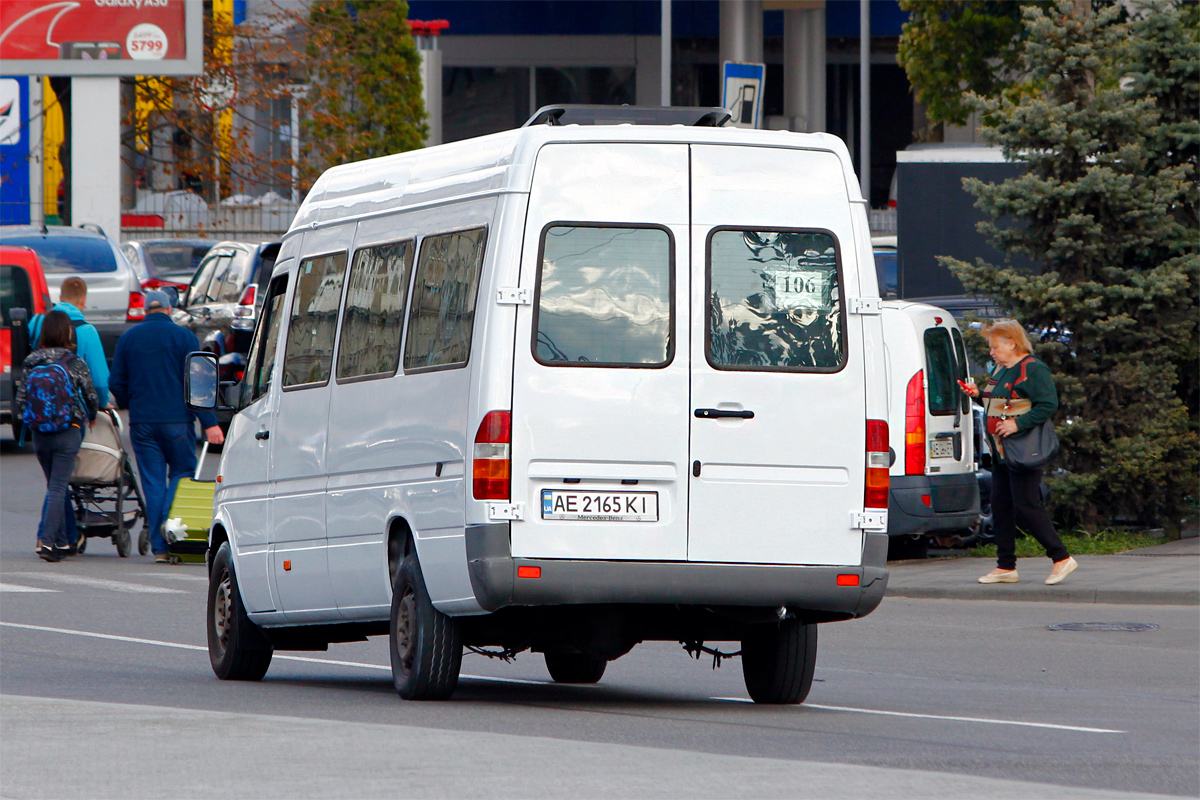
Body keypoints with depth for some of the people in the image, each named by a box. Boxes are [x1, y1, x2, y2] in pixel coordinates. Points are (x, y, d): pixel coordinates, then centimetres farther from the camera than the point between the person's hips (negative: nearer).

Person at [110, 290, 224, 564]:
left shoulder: (128, 338, 8)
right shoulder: (184, 337, -1)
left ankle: (159, 546, 2)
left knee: (152, 482, 5)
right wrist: (209, 423, -7)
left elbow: (116, 384, 9)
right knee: (181, 473, 7)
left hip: (142, 423, 2)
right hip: (176, 419, -2)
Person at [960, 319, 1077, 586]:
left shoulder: (1032, 370, -13)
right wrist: (979, 394, 10)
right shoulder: (999, 370, 16)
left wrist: (1018, 424, -25)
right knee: (1000, 506, 9)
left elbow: (1048, 405, -19)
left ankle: (1061, 558, -3)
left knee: (1025, 507, -11)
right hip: (1001, 451, 10)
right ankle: (1005, 566, 15)